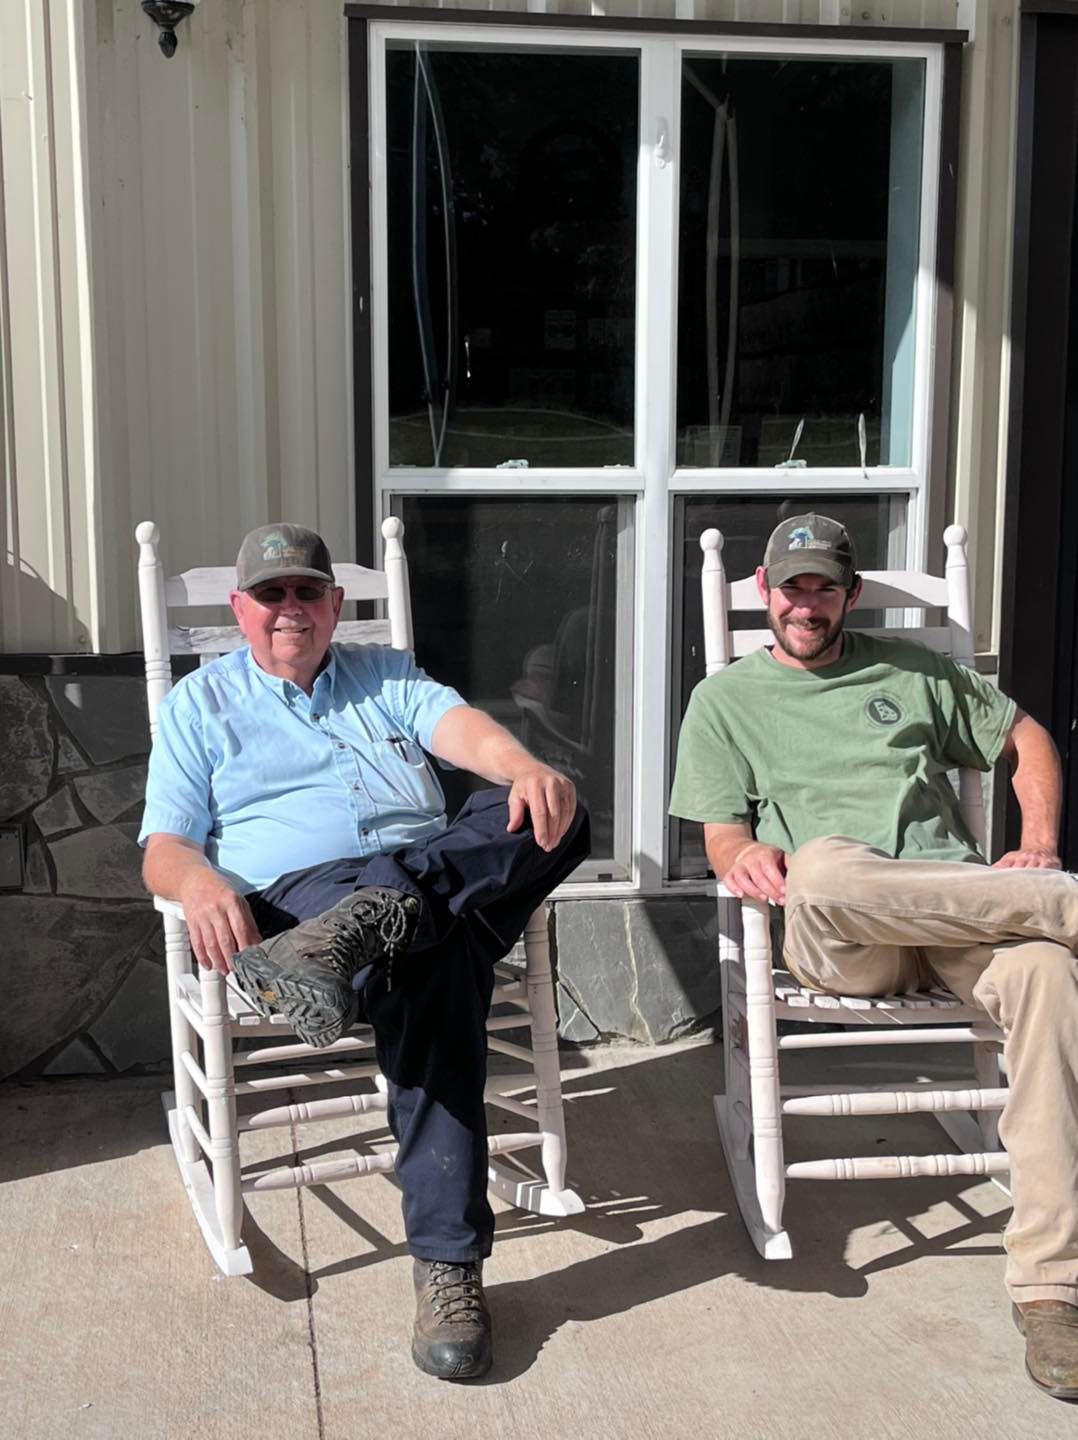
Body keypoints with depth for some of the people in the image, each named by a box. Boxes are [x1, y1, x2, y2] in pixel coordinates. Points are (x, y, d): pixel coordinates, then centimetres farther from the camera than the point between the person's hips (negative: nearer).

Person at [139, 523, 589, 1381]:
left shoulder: (386, 675, 26)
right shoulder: (200, 703, 20)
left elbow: (462, 727, 3)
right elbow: (164, 846, 9)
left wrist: (527, 769, -25)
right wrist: (198, 882, -21)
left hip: (435, 870, 4)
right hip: (293, 892, -3)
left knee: (560, 814, -31)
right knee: (432, 961, -40)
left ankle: (354, 934, -48)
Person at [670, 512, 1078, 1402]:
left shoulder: (909, 670, 25)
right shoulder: (726, 700, 20)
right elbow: (722, 834, 14)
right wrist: (744, 854, -12)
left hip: (958, 911, 2)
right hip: (833, 936, -1)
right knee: (824, 865, -41)